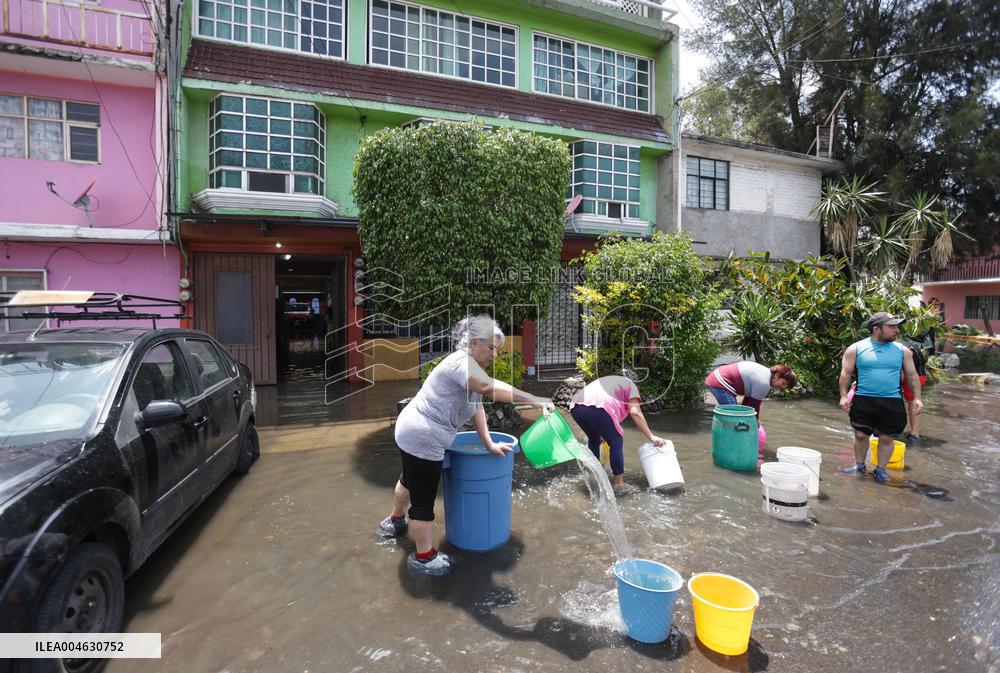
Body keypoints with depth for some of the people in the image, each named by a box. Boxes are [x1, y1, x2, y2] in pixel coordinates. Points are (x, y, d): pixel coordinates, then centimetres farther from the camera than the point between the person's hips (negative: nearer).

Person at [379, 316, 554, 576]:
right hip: (422, 440, -11)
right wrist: (536, 401, -46)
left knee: (410, 480, 32)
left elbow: (477, 407, 10)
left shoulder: (471, 367, 7)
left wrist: (489, 443, 6)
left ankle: (394, 521, 56)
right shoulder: (461, 363, -25)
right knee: (424, 500, 4)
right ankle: (424, 558, 21)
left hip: (413, 434, 11)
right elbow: (489, 388, -42)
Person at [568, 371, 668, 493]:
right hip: (597, 408, -6)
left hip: (575, 406, 7)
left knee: (594, 439, 30)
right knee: (616, 442, 14)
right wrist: (651, 436, 10)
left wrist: (600, 433, 50)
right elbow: (635, 412, 9)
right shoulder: (630, 385, 25)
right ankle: (618, 483, 17)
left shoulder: (605, 380, 42)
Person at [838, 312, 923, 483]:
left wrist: (917, 398, 2)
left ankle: (881, 469, 22)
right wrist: (843, 395, -7)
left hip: (891, 402, 1)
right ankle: (859, 465, 25)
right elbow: (846, 373, 1)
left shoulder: (902, 350, 6)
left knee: (887, 437, 5)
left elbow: (912, 375, 11)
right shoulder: (856, 348, 0)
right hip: (862, 400, -1)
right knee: (861, 434, 7)